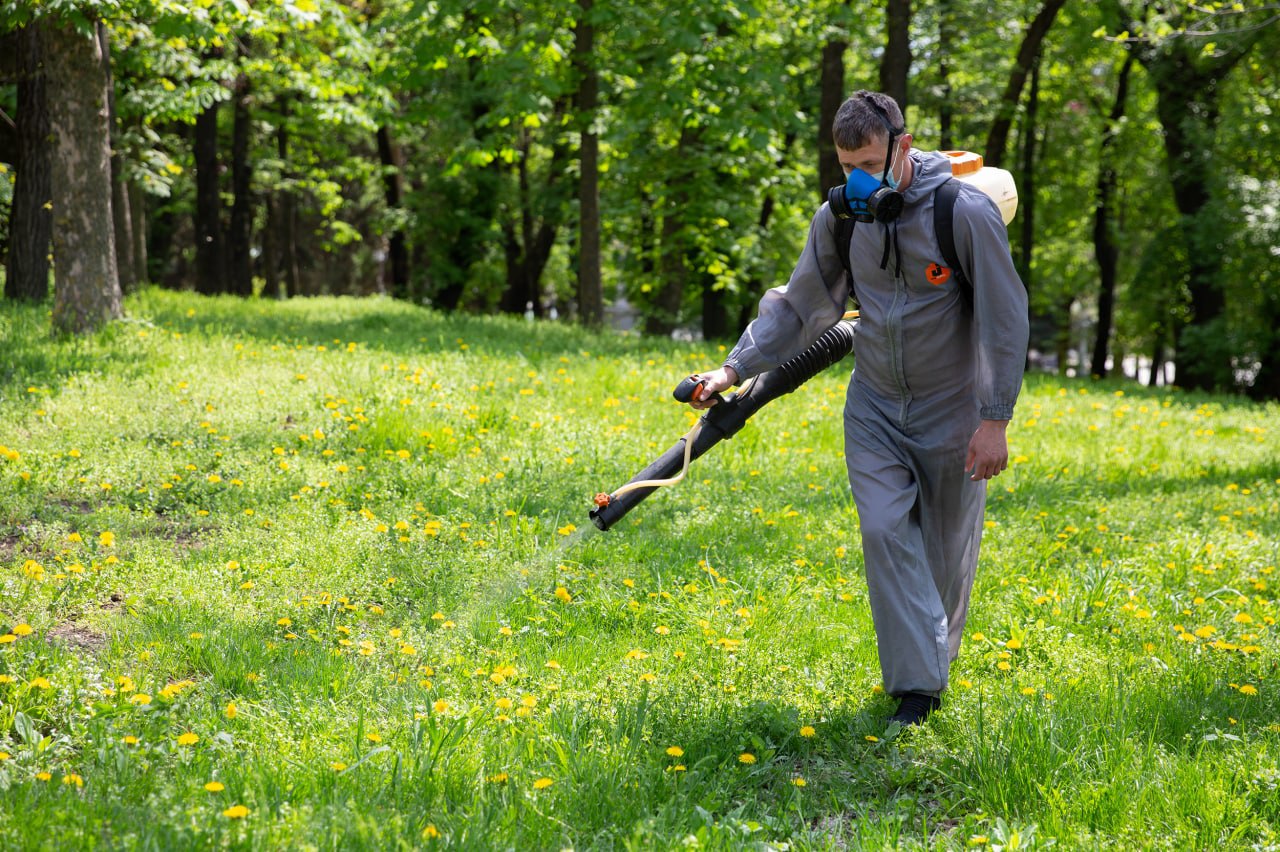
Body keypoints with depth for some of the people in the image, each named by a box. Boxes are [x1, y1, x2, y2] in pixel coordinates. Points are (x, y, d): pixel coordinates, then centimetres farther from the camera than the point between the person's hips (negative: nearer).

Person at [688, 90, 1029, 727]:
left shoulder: (966, 212, -19)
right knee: (886, 531, -12)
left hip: (951, 410, -3)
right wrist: (735, 368, -4)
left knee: (947, 550, 8)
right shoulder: (840, 218, -4)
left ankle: (936, 663, 30)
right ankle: (916, 688, -9)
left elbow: (1005, 320, -15)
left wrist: (994, 419, -16)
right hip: (875, 407, 3)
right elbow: (799, 306, 6)